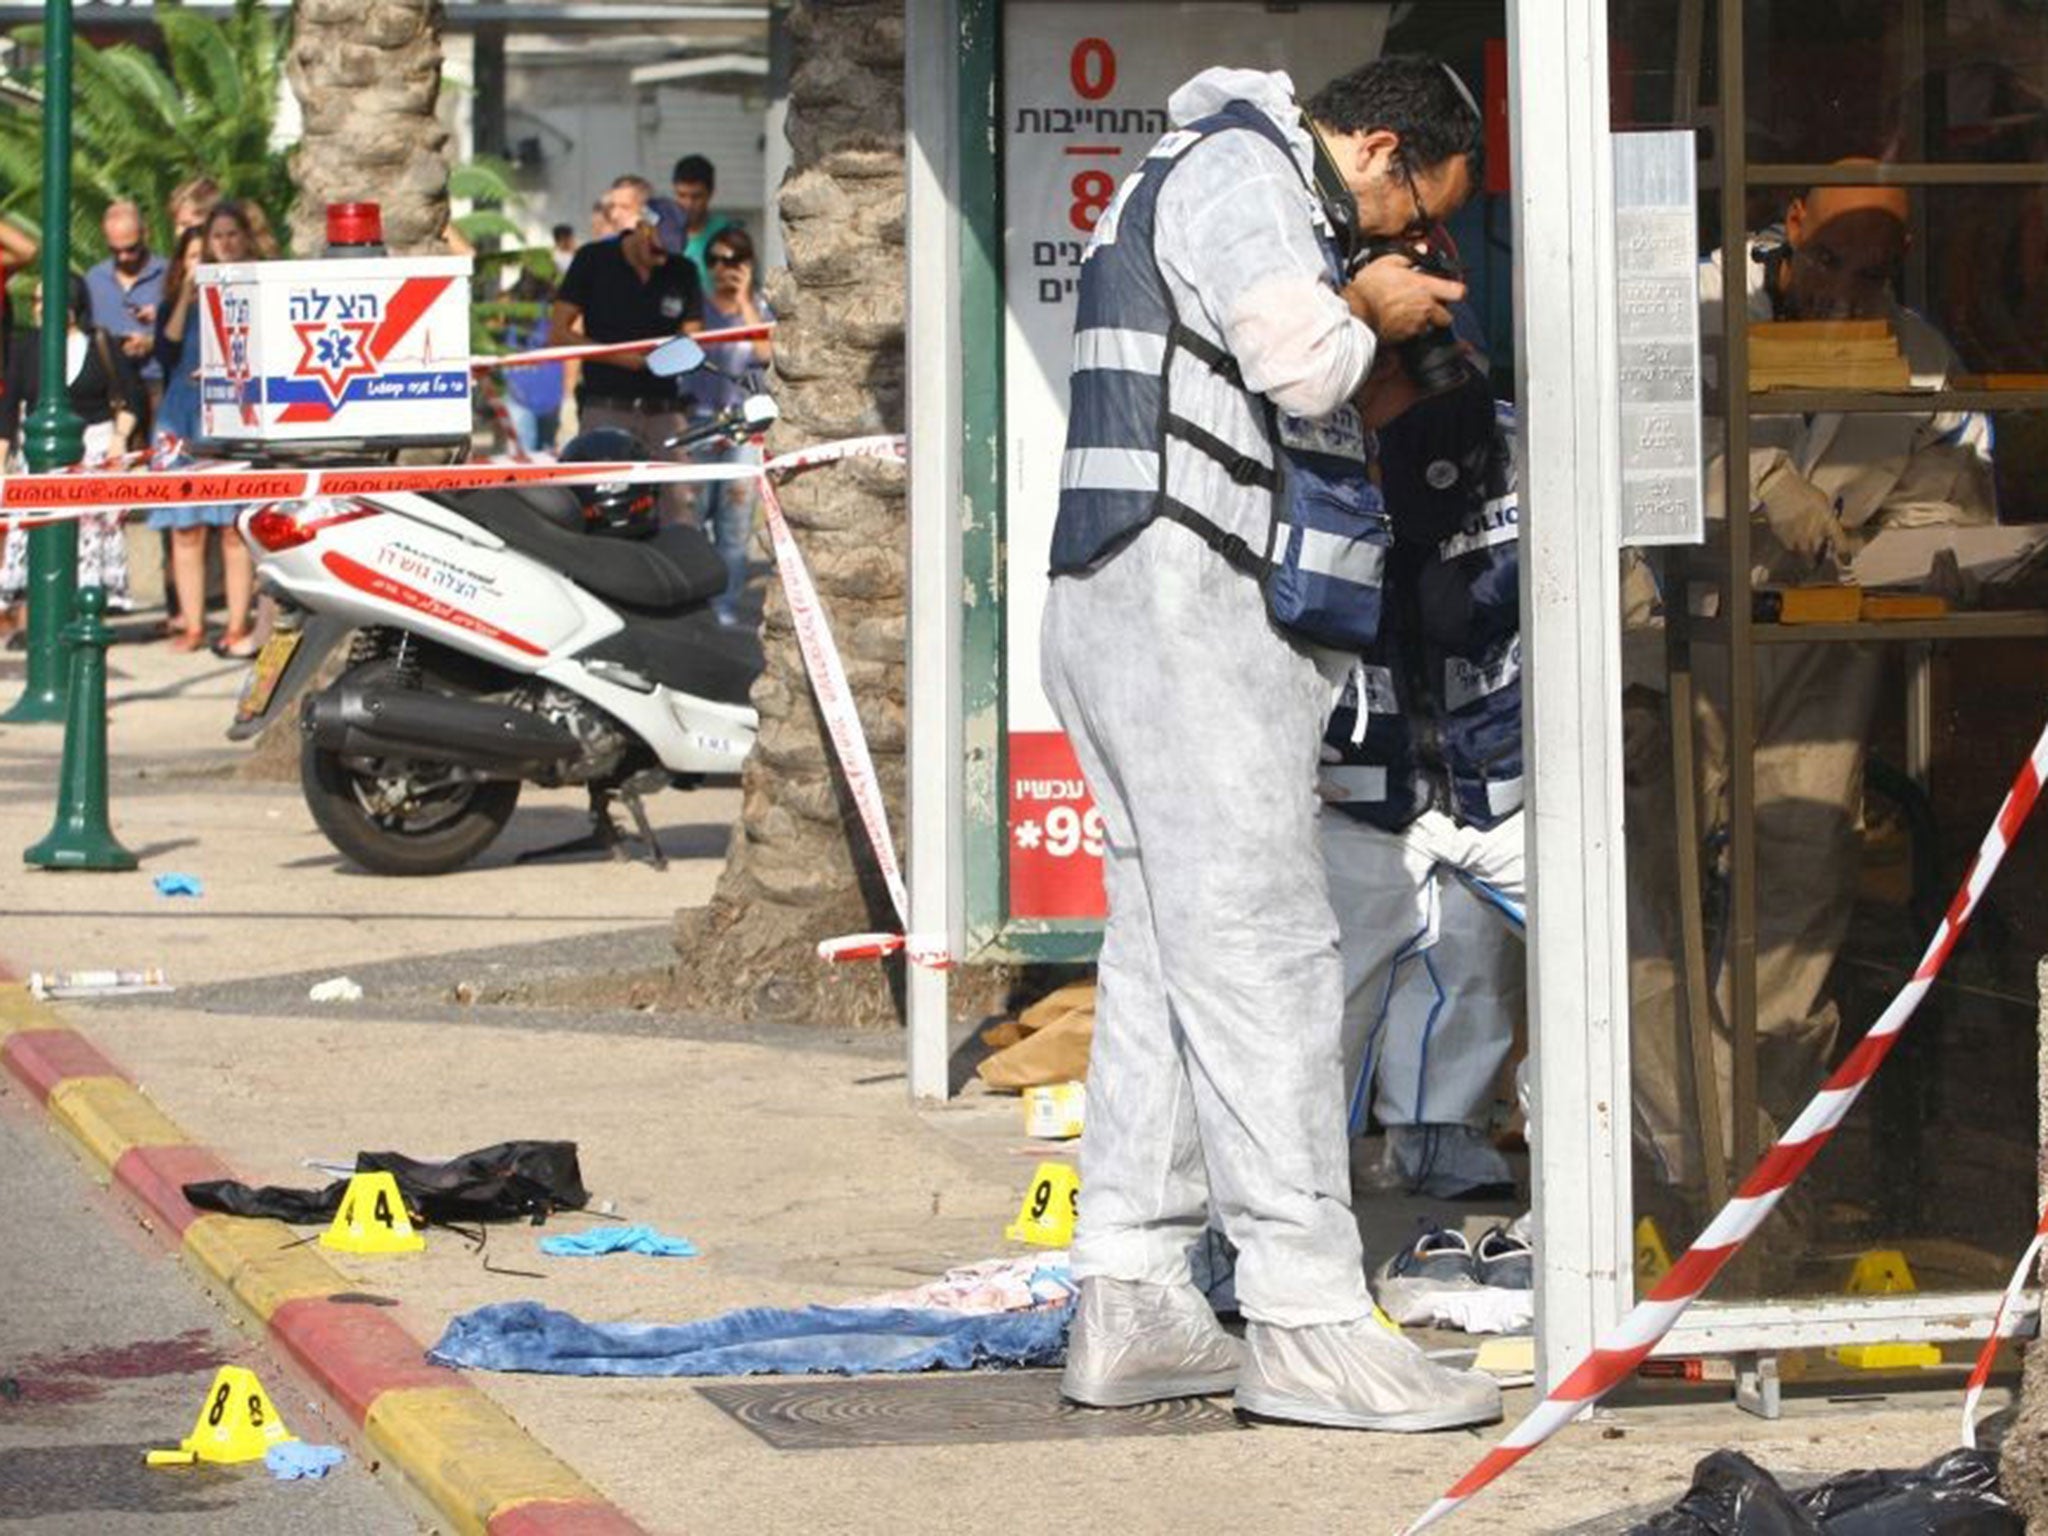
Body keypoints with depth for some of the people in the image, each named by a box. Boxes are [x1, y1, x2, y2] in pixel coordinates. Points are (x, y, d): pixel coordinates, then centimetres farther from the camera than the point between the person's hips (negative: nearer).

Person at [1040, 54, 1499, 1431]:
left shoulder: (1260, 182, 26)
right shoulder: (1237, 169, -7)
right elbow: (1299, 359, -22)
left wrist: (1379, 324, 16)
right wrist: (1368, 310, -3)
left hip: (1156, 620, 11)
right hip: (1187, 604, -11)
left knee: (1167, 960, 9)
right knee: (1265, 952, -13)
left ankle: (1131, 1309, 10)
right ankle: (1307, 1319, -15)